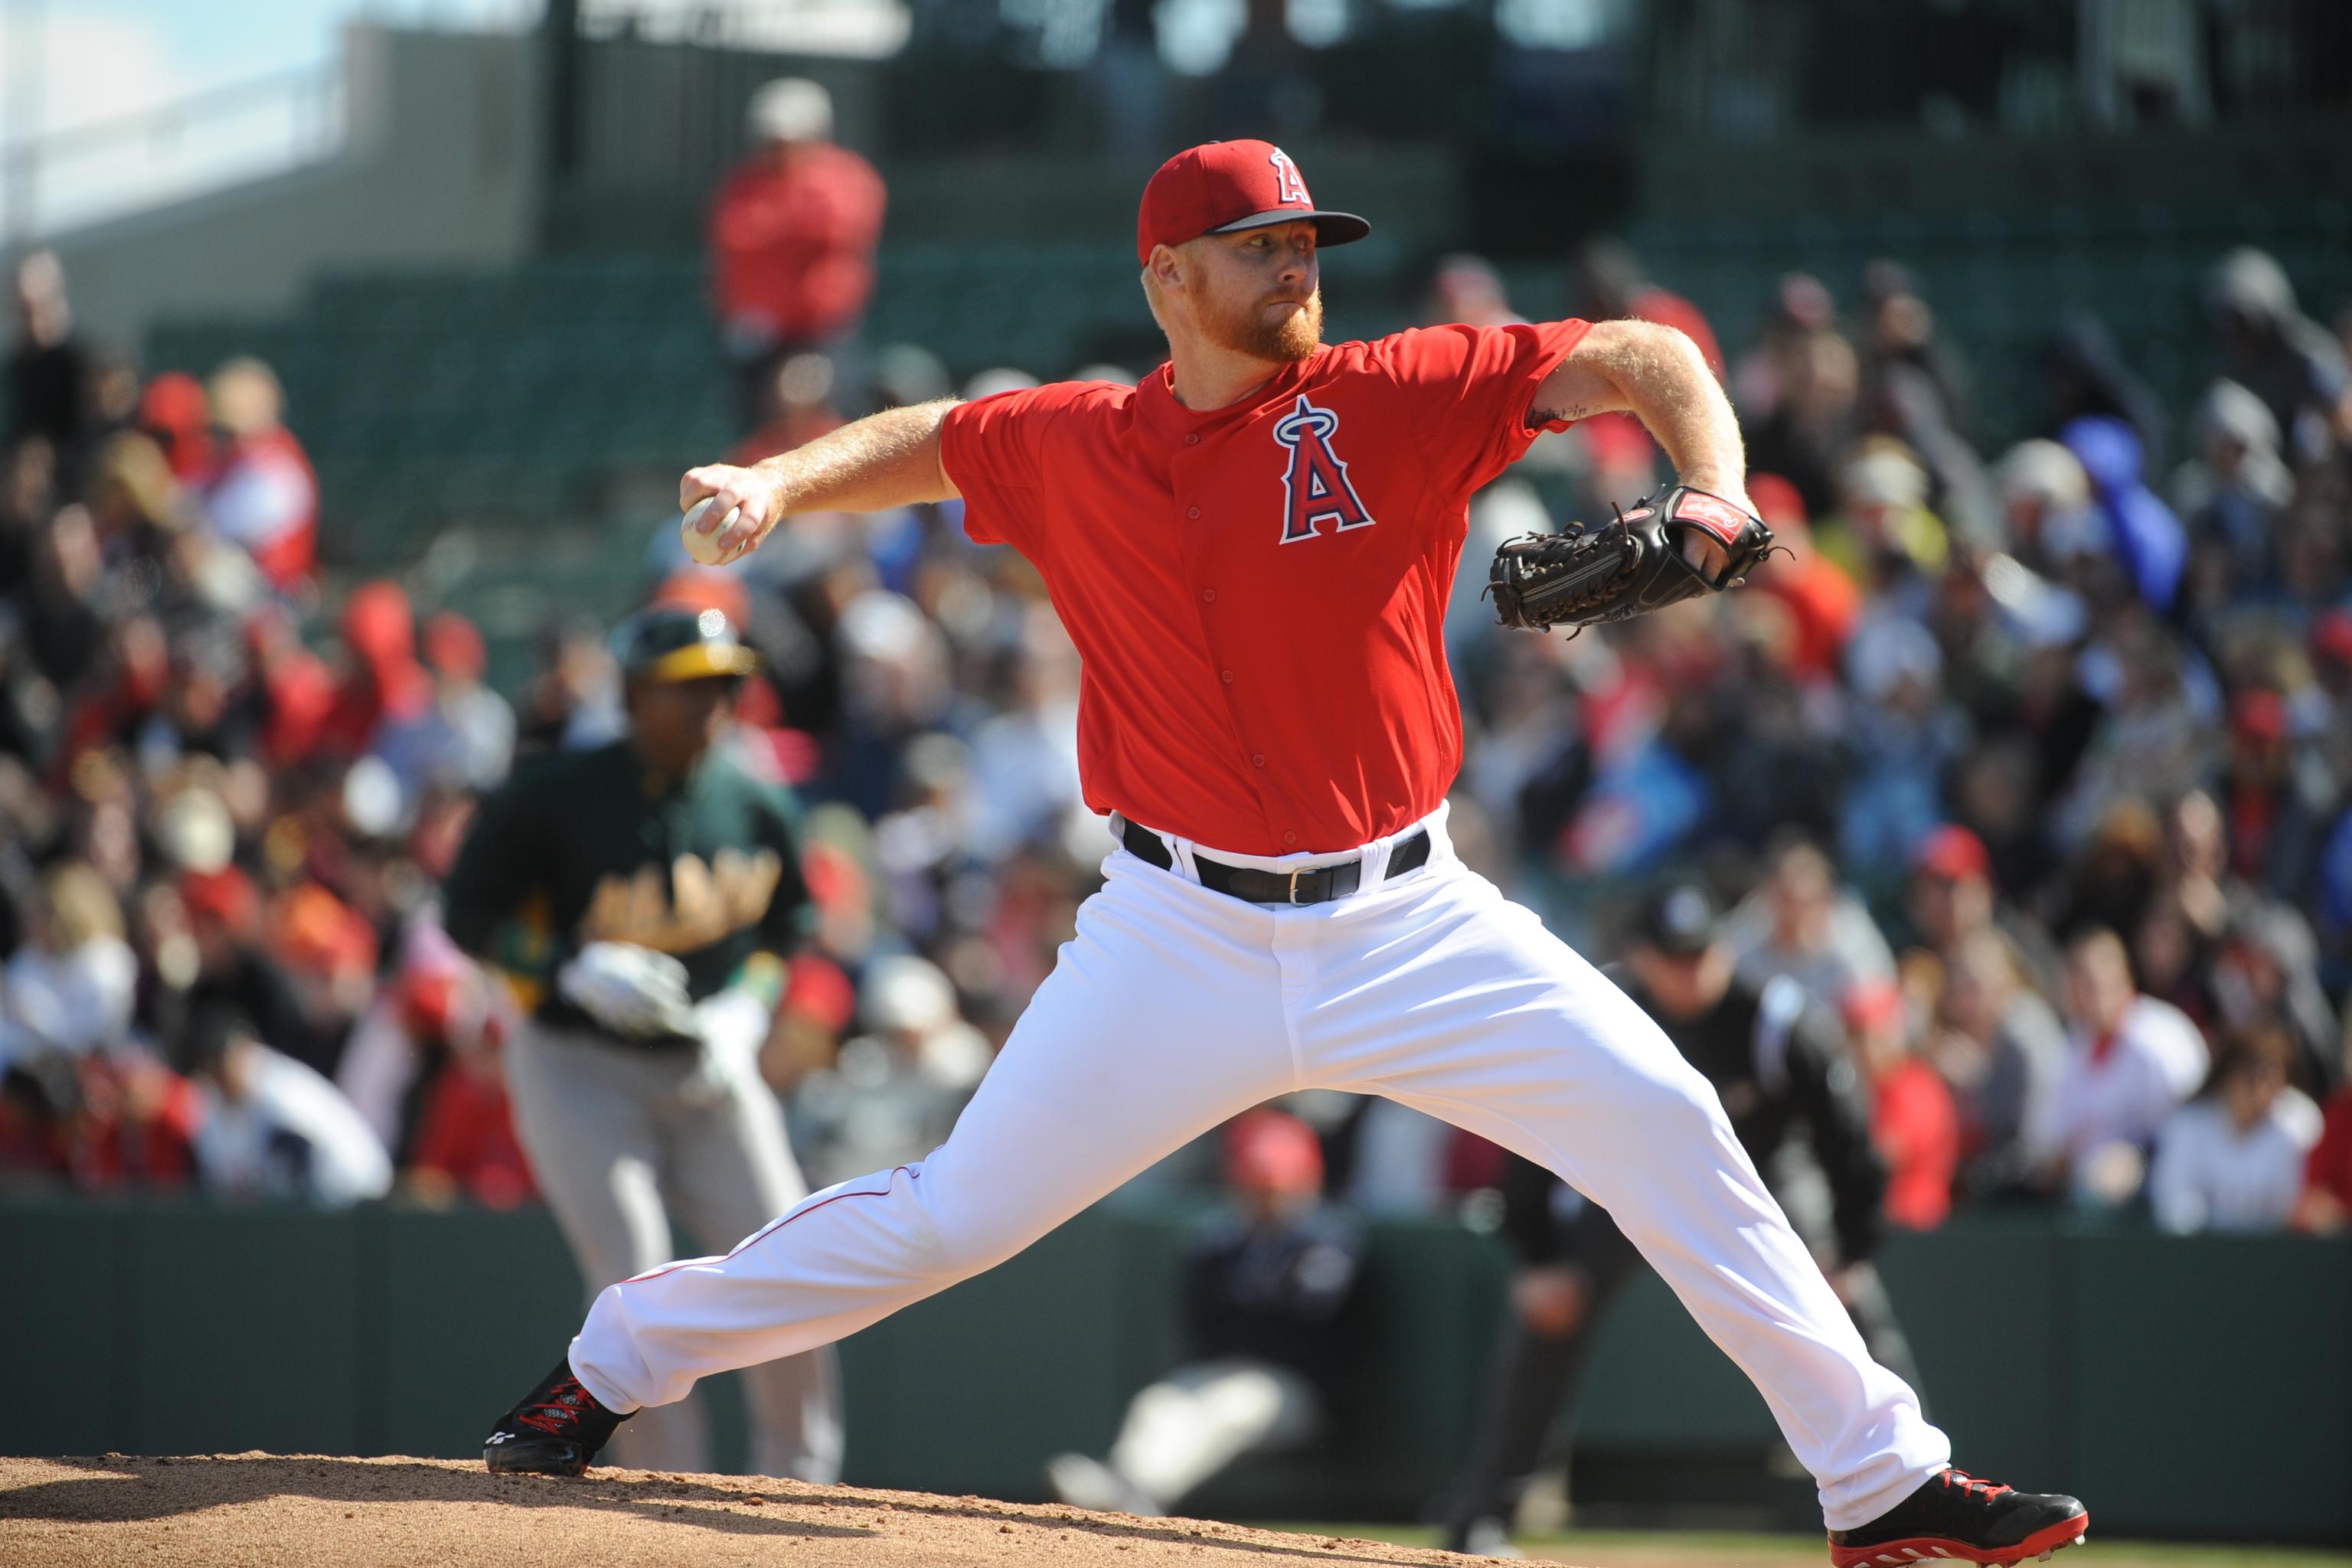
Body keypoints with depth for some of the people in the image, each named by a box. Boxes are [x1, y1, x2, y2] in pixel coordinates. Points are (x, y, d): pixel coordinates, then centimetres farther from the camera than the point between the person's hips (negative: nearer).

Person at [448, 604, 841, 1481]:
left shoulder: (756, 808, 3)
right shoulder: (556, 798, -10)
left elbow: (784, 935, 16)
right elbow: (470, 915, -5)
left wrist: (745, 1013, -3)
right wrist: (577, 970, -19)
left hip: (708, 1072, 4)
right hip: (580, 1071, -4)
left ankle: (796, 1491, 12)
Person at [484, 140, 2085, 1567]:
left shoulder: (1390, 401, -6)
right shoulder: (1072, 447, 0)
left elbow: (1643, 359, -9)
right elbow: (929, 441, 19)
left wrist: (1716, 501, -27)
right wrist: (781, 485, 1)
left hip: (1408, 922, 0)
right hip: (1183, 941, 0)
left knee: (1668, 1128, -9)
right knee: (950, 1217, -1)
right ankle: (618, 1363, 18)